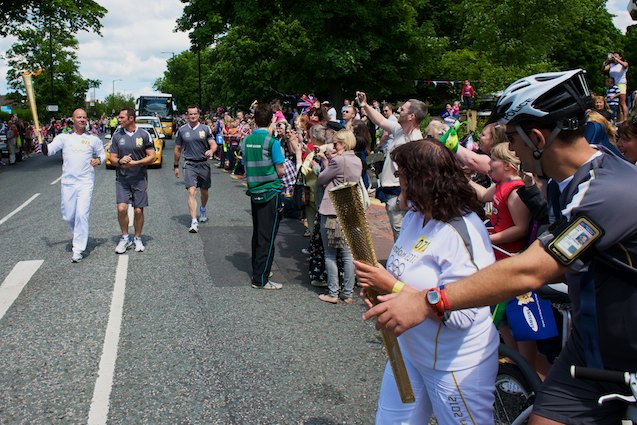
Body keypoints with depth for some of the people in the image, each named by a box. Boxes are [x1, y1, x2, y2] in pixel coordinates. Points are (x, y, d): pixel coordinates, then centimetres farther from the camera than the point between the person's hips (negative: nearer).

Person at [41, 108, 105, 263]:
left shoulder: (93, 139, 4)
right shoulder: (64, 137, 5)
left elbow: (102, 154, 15)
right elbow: (48, 151, -2)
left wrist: (98, 160, -6)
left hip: (85, 183, -2)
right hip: (67, 182, 2)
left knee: (82, 214, -10)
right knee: (68, 215, 9)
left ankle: (78, 250, -4)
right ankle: (78, 236, 40)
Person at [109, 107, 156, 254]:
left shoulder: (144, 135, -1)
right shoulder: (117, 135, 5)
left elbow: (152, 157, -1)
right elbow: (112, 158, 8)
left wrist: (135, 162, -15)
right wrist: (120, 161, -15)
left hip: (139, 178, -1)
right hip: (122, 178, 1)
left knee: (138, 210, 2)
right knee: (121, 208, -11)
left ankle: (138, 239, 22)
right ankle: (125, 238, 8)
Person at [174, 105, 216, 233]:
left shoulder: (205, 129, 3)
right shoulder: (182, 130, 5)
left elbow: (213, 144, -3)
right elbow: (178, 149, 12)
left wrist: (211, 150, -26)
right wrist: (176, 166, 14)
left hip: (204, 164, 1)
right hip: (189, 164, -1)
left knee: (204, 191, 13)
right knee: (191, 192, -14)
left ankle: (203, 210, 45)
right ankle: (194, 222, -17)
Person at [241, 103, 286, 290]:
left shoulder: (247, 140, 5)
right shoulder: (272, 142, -14)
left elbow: (246, 167, 11)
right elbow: (281, 171, -12)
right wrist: (281, 156, 6)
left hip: (254, 192, 7)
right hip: (271, 193, -6)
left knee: (257, 233, 17)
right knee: (267, 236, -1)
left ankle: (258, 270, 29)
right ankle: (261, 279, 2)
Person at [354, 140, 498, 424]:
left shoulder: (460, 233, -26)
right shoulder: (416, 214, 0)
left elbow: (460, 315, -30)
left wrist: (393, 287, -28)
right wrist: (377, 281, -6)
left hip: (456, 365, -8)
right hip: (409, 349, 8)